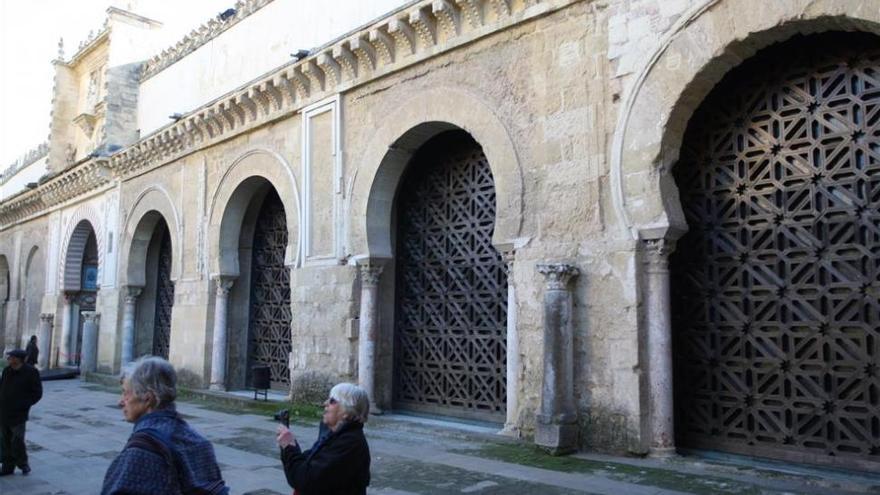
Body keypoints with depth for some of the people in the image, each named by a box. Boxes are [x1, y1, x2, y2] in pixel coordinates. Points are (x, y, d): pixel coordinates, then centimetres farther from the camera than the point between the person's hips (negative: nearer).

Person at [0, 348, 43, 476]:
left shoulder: (31, 372, -9)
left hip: (18, 414, -6)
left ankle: (23, 463, 13)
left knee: (17, 440, -6)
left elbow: (37, 393, -7)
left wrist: (24, 405, -15)